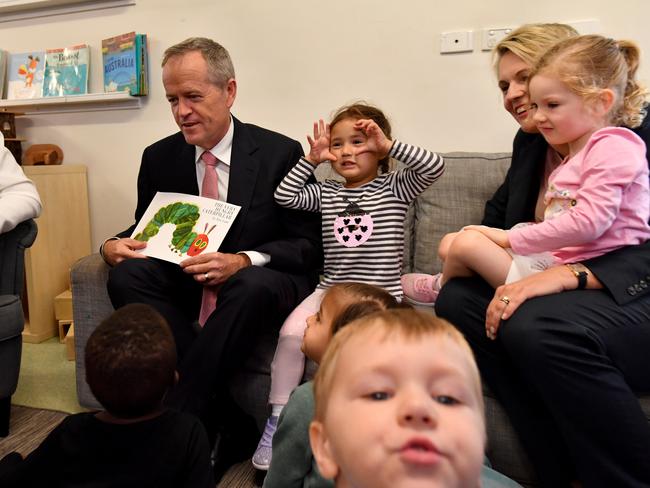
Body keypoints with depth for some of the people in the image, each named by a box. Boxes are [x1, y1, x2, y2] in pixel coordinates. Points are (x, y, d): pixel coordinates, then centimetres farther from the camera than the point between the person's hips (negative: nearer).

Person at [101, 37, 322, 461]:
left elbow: (309, 246, -8)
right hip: (188, 282, 4)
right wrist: (114, 246, -11)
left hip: (258, 283, -3)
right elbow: (145, 231, 14)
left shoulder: (281, 153, -8)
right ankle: (220, 418, -24)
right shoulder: (159, 158, 4)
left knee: (253, 284, -37)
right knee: (127, 276, -24)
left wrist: (243, 261, -26)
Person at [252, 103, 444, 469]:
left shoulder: (396, 188, 4)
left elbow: (435, 166, -10)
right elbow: (285, 196, 7)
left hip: (380, 296, -3)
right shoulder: (326, 193, 14)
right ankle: (278, 419, -7)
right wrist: (312, 159, 5)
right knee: (292, 331, -22)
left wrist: (388, 145, -11)